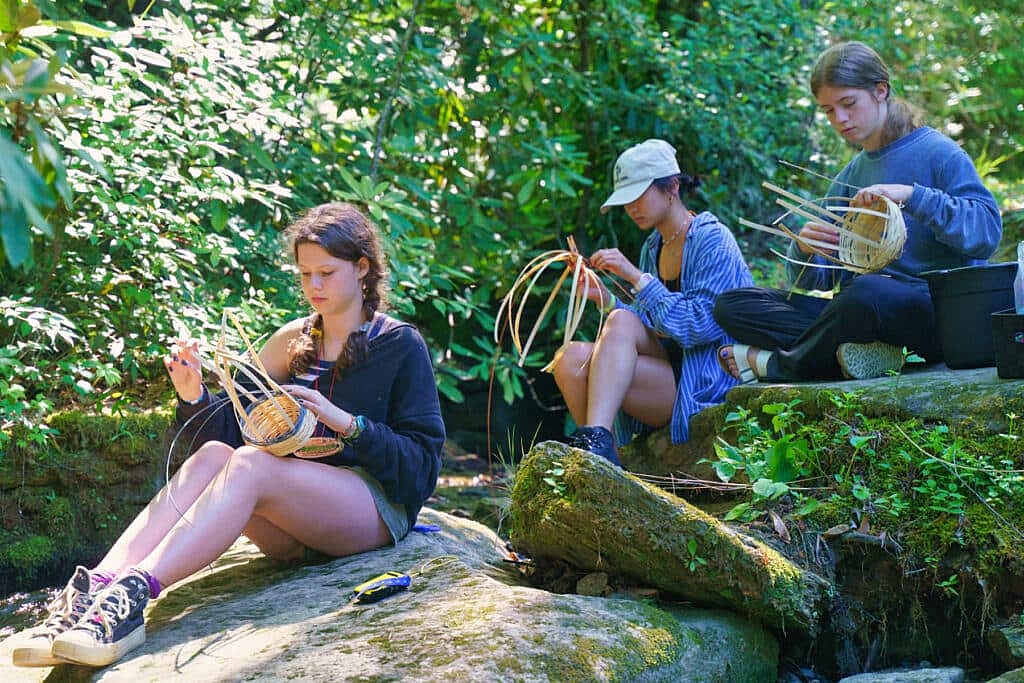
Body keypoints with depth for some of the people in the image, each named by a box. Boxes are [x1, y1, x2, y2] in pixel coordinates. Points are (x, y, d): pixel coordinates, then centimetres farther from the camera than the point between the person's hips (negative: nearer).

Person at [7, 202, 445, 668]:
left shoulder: (401, 346, 3)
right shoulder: (292, 341, 15)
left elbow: (422, 464, -4)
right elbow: (235, 430, 10)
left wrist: (346, 422, -17)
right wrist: (194, 398, -10)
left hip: (377, 504, -4)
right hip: (295, 531, 4)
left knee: (250, 464, -32)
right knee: (212, 454, -26)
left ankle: (134, 592, -49)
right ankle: (98, 586, -44)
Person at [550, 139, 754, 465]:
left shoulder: (712, 240, -6)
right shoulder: (652, 248, 16)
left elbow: (699, 326, -18)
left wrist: (636, 277, -19)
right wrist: (606, 299, 0)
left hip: (703, 384, -7)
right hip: (668, 370, 7)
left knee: (622, 322, -30)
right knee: (572, 357, -18)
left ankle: (595, 440, -43)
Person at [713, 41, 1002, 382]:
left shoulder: (938, 153, 1)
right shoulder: (848, 179, 18)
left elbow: (988, 230, -14)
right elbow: (820, 284, 14)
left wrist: (912, 196, -22)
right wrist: (804, 250, -9)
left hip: (940, 311, -6)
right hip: (863, 308, 7)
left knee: (868, 292, -42)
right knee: (731, 305, -5)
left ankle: (777, 363, -16)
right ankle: (856, 350, -23)